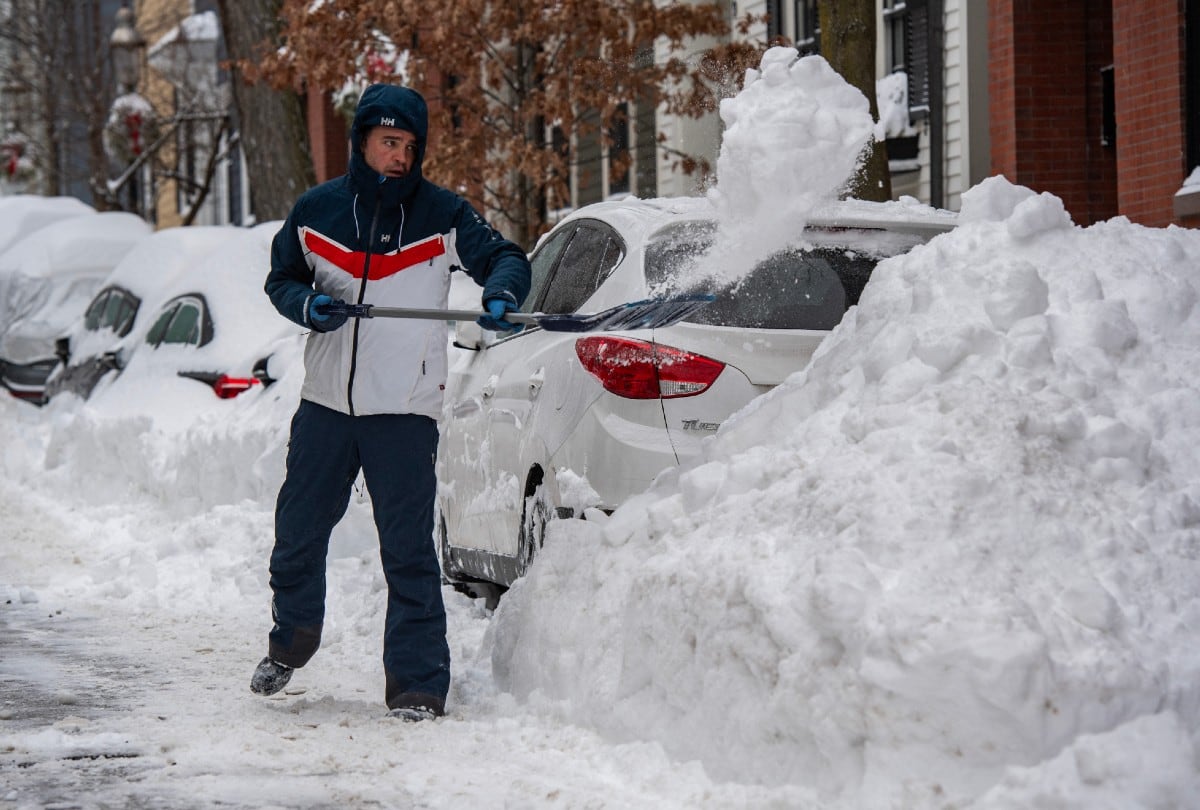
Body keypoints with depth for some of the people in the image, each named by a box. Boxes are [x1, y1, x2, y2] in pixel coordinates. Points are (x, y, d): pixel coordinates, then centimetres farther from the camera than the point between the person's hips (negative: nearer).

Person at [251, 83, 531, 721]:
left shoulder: (442, 214, -2)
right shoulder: (316, 211, 5)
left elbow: (502, 256, 1)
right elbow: (281, 279, 14)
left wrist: (502, 293, -22)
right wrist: (306, 303, -8)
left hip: (405, 410, -3)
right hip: (325, 403, 3)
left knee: (408, 549, -8)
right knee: (298, 532, 15)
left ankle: (418, 683, -3)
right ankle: (291, 641, 41)